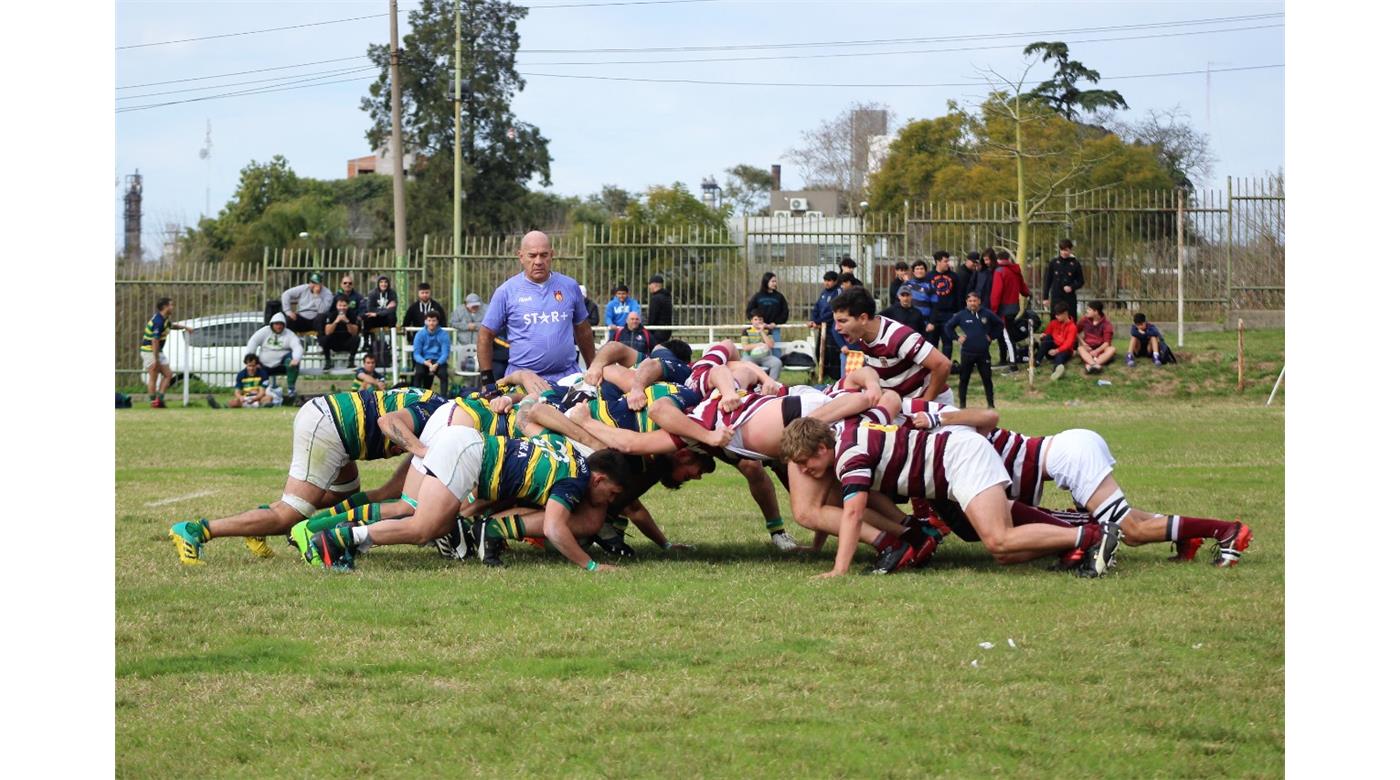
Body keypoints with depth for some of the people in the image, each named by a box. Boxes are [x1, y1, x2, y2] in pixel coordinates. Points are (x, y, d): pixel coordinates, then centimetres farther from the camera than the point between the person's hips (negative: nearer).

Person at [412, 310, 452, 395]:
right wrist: (425, 362, -26)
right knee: (418, 373, -31)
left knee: (443, 373, -32)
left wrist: (436, 365, -27)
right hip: (423, 361, 1)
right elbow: (416, 354, -6)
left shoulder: (443, 334, -4)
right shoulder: (419, 334, -2)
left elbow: (445, 353, -9)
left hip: (438, 362, -1)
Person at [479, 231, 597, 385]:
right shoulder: (506, 291, 2)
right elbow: (485, 336, 5)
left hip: (567, 377, 2)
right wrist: (487, 379, 1)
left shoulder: (570, 287, 9)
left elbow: (583, 332, 19)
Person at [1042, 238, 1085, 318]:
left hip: (1070, 299, -1)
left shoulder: (1075, 264, 1)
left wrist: (1072, 287, -14)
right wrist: (1045, 297, 2)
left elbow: (1081, 281, 6)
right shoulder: (1053, 263, 4)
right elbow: (1047, 281, 7)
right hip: (1056, 298, 1)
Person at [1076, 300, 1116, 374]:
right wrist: (1083, 344, -9)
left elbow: (1107, 342, -14)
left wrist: (1096, 351, -29)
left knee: (1112, 349, -32)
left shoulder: (1106, 324, -8)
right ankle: (1094, 365, -61)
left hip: (1100, 349, -1)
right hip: (1088, 348, 1)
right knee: (1080, 348, -31)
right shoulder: (1085, 320, 1)